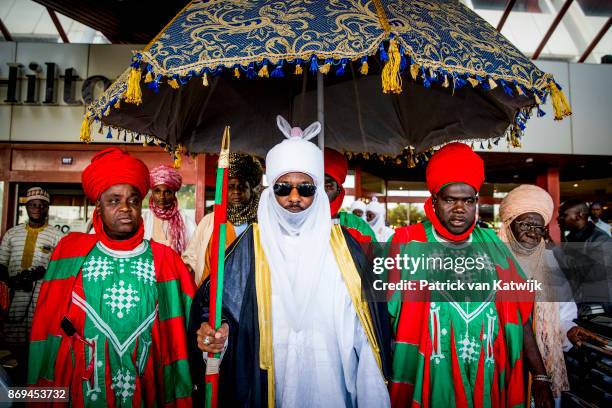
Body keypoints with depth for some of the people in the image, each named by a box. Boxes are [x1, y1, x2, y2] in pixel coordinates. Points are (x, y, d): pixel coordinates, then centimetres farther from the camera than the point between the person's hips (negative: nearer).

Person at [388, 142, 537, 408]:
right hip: (427, 382, -3)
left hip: (487, 384, 4)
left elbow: (518, 316, 7)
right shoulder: (408, 244, -7)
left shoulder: (492, 245, 4)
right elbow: (385, 316, -6)